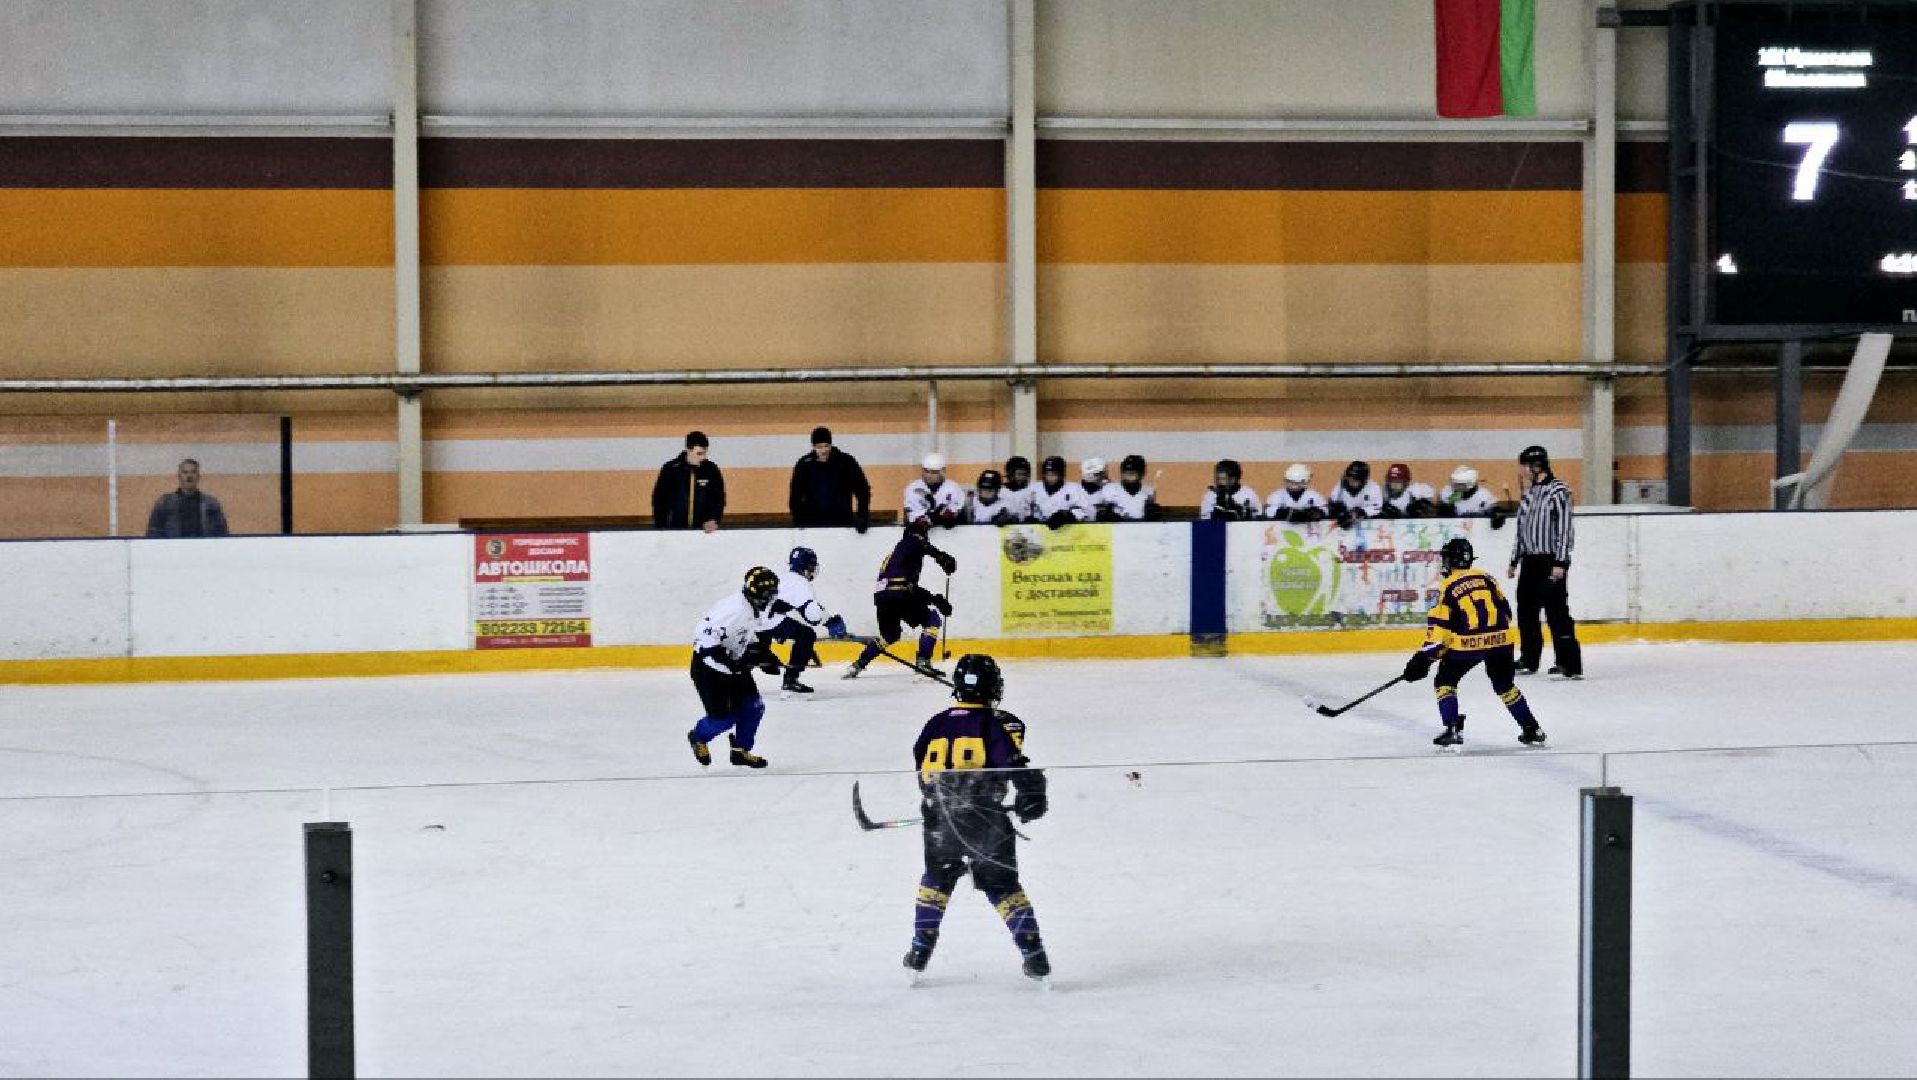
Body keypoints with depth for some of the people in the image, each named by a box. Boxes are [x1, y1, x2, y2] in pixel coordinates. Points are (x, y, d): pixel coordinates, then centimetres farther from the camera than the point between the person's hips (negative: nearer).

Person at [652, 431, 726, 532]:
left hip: (702, 530, 1)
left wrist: (713, 519, -13)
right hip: (674, 529, 0)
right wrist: (659, 529, -3)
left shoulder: (711, 469, -1)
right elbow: (659, 500, 2)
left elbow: (719, 498, 4)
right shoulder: (670, 469, -3)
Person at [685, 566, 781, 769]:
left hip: (734, 664, 9)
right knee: (723, 718, -9)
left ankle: (741, 751, 17)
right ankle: (698, 737, 22)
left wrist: (764, 656, 5)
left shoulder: (755, 610, 2)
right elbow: (707, 641, -33)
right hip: (708, 666, -9)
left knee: (753, 706, 1)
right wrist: (732, 667, -32)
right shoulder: (733, 608, -29)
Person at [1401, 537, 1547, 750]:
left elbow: (1439, 623, -7)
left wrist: (1427, 655, -5)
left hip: (1467, 644, -5)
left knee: (1445, 681, 13)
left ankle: (1453, 729, -1)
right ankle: (1532, 730, 24)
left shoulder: (1448, 587, -1)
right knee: (1505, 685, 23)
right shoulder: (1486, 578, 12)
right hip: (1499, 640, 5)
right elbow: (1504, 609, 18)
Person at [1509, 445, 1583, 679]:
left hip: (1551, 561, -9)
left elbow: (1565, 528, -16)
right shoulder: (1530, 492, 16)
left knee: (1557, 611, -11)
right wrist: (1515, 560, 21)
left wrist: (1560, 563, -20)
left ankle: (1570, 664, -12)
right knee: (1526, 609, 14)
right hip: (1530, 561, 9)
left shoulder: (1558, 491, -11)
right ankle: (1529, 660, 26)